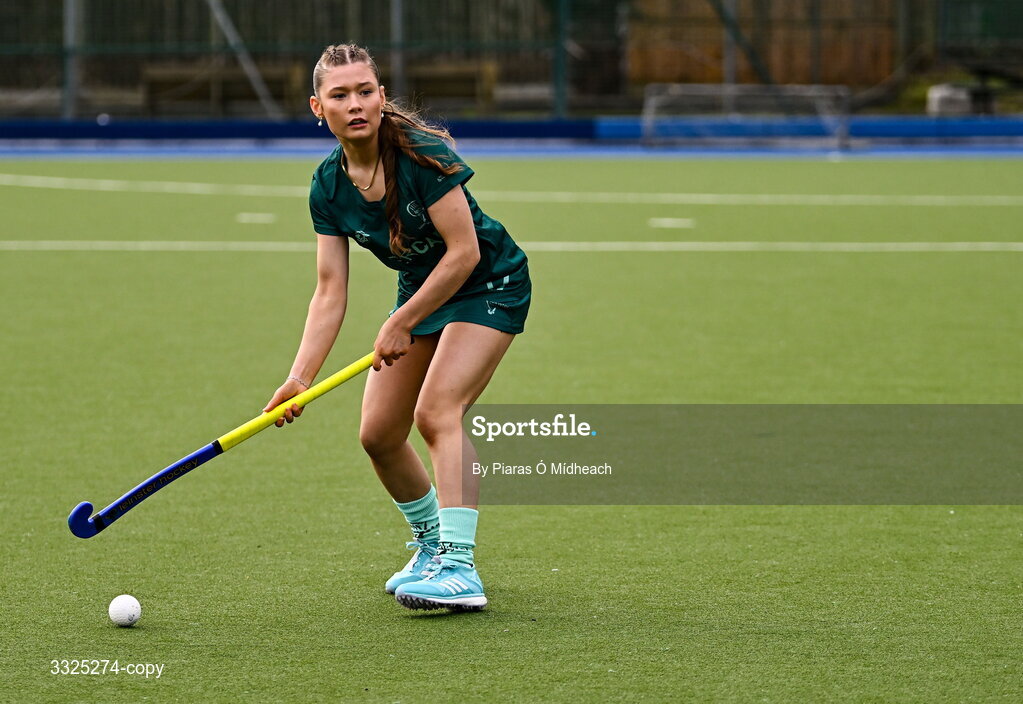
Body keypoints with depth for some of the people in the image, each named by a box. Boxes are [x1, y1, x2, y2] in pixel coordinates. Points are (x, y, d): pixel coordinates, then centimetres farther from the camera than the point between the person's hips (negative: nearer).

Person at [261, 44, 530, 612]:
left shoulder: (421, 153, -27)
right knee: (378, 434, 2)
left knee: (436, 411, -26)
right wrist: (300, 377, -20)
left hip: (491, 284, -7)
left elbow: (464, 252, -26)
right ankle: (432, 546, 27)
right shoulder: (329, 187, -9)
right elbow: (330, 293, -9)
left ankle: (459, 569, -31)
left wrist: (402, 323, -20)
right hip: (419, 288, 7)